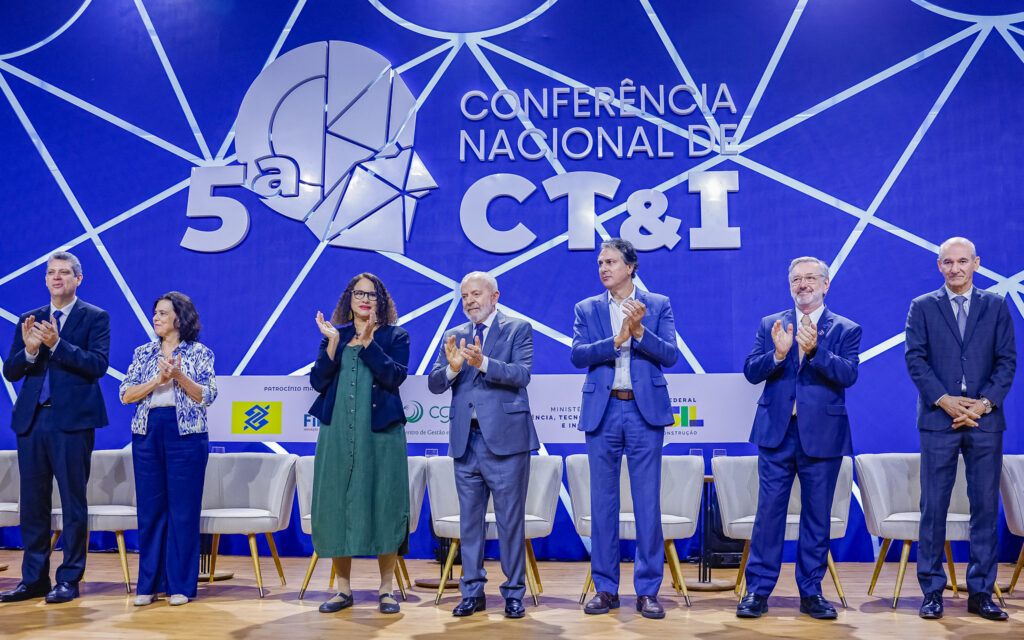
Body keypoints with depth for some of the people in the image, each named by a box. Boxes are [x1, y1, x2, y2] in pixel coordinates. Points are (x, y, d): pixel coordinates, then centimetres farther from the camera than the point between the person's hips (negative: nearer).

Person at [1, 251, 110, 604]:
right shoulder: (29, 320, 15)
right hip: (31, 420, 5)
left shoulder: (95, 318, 2)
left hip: (72, 421, -5)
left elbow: (98, 364, -11)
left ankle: (69, 579, 8)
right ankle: (34, 578, 20)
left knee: (73, 503, 0)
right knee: (33, 503, 10)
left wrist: (56, 344, -20)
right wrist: (29, 350, -10)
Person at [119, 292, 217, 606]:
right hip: (147, 433, 3)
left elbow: (207, 396, -5)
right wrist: (158, 380, -11)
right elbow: (126, 394, 3)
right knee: (149, 508, 5)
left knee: (184, 509, -1)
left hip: (186, 435, -3)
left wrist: (179, 376, -18)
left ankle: (180, 585, 7)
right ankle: (148, 584, 14)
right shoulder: (143, 353, 13)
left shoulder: (200, 353, 3)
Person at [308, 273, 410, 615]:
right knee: (337, 503, 4)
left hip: (381, 432, -2)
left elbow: (395, 376, -10)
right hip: (337, 432, 3)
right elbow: (318, 381, 3)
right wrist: (333, 343, -8)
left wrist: (368, 342, -16)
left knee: (383, 503, -2)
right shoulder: (334, 334, 14)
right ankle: (343, 588, 17)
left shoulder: (395, 336, 8)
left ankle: (386, 589, 10)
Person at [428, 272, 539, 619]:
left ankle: (514, 593, 13)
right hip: (466, 440, 4)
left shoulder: (518, 329, 2)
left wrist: (483, 362, -27)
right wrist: (452, 367, -16)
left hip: (505, 438, -4)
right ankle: (472, 592, 21)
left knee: (511, 519, 2)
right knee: (469, 519, 10)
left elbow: (522, 374, -13)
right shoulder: (453, 336, 14)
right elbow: (434, 384, 5)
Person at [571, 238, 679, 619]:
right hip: (602, 412, 2)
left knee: (648, 502, 1)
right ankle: (605, 588, 17)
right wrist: (617, 340, -18)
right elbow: (578, 354, -5)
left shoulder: (658, 305, 6)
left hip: (645, 411, -1)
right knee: (603, 502, 6)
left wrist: (640, 331, -19)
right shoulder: (587, 309, 9)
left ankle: (647, 591, 11)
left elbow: (670, 355, -4)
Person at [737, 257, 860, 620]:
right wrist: (778, 353, -19)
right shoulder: (770, 325, 10)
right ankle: (758, 590, 8)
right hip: (777, 431, 1)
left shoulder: (846, 330, 6)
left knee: (817, 516, 7)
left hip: (822, 434, 0)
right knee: (769, 511, 0)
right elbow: (751, 372, 0)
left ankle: (811, 593, 19)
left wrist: (814, 349, -25)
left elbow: (848, 375, -11)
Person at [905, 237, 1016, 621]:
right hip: (938, 420, -1)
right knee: (933, 507, 0)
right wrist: (944, 400, -12)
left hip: (985, 420, 2)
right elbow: (915, 359, -1)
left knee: (986, 507, 4)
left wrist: (984, 403, -9)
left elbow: (1007, 360, 5)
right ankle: (932, 592, 8)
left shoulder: (996, 306, 11)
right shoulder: (922, 307, 7)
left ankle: (981, 593, 15)